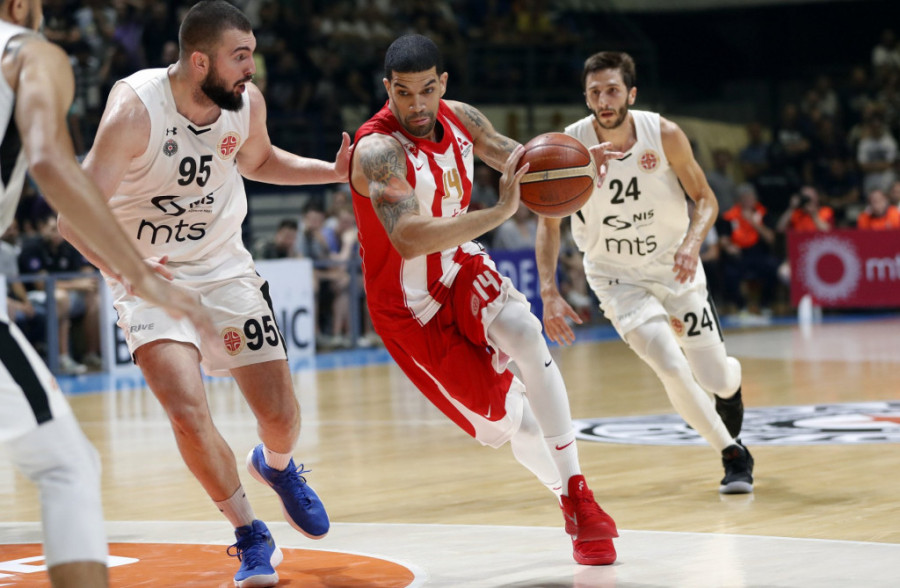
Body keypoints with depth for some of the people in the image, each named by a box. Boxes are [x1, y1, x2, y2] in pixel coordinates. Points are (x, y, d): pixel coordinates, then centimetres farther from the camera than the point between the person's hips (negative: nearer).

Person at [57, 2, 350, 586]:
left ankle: (277, 466, 43)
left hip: (225, 267, 4)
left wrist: (335, 171, 0)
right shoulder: (135, 110, -26)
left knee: (281, 415, 3)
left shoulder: (247, 101, -10)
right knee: (189, 412, -23)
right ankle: (252, 538, 0)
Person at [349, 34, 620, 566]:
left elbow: (517, 158, 11)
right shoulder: (378, 151, -29)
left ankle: (578, 495, -17)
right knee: (506, 418, -5)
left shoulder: (461, 119, -7)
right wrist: (500, 212, -49)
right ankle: (571, 505, 21)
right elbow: (409, 240, -43)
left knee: (526, 336, -24)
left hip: (462, 270, 5)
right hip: (411, 306, -5)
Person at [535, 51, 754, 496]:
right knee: (672, 369, -22)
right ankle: (733, 455, -1)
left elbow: (705, 199, -6)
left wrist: (692, 242, -26)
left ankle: (730, 382, 46)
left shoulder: (664, 135, -18)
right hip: (617, 277, -1)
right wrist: (549, 293, -18)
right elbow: (549, 223, -8)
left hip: (676, 267, 1)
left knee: (716, 378, 5)